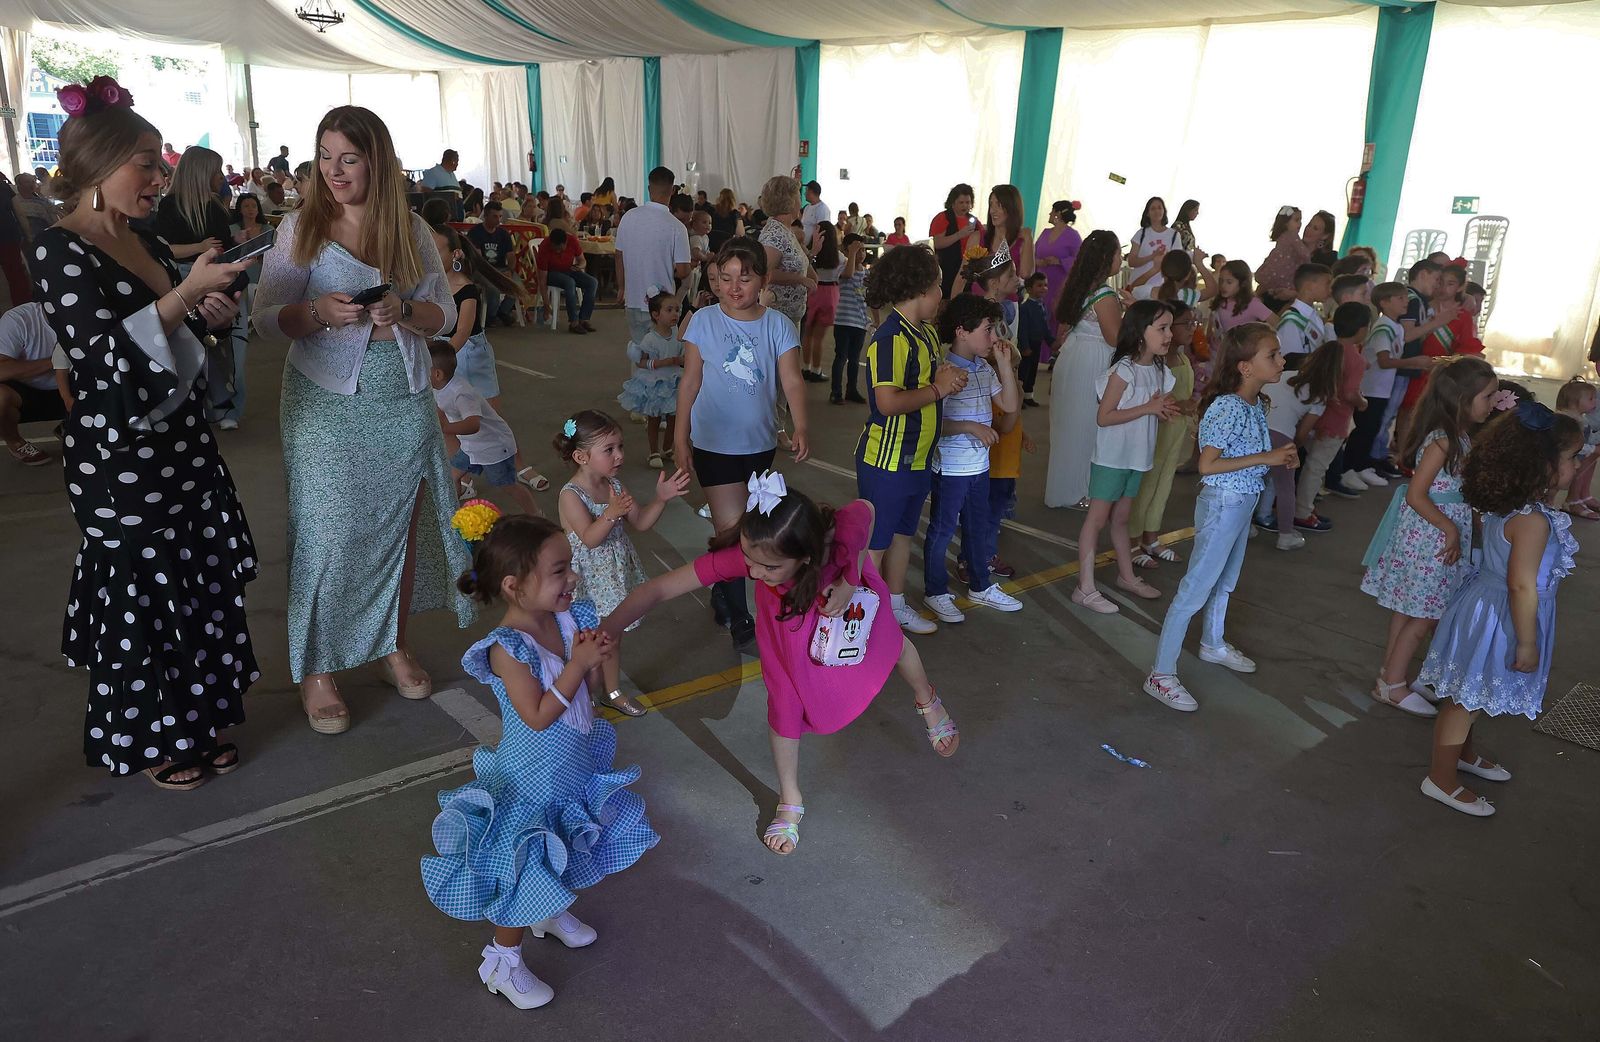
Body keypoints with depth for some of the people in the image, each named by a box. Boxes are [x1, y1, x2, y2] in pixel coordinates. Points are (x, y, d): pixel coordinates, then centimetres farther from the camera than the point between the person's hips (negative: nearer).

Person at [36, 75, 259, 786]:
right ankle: (148, 740, 24)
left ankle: (196, 719, 31)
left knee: (201, 582, 14)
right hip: (120, 462, -8)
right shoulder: (61, 252, -14)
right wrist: (187, 293, -29)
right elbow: (107, 358, -24)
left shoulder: (148, 245, 9)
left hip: (185, 448, 8)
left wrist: (212, 314, 1)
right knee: (141, 598, 5)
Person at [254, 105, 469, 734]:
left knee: (401, 525, 9)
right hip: (326, 405, -3)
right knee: (327, 534, -2)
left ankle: (393, 645, 28)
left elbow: (444, 315, 6)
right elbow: (266, 321, -2)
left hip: (404, 401, 3)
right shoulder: (301, 228, 0)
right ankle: (316, 669, 13)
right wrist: (319, 312, -21)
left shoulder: (411, 230, 6)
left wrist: (403, 310, -14)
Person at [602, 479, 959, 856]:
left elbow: (866, 509, -22)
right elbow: (659, 588, -43)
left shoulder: (841, 534, -47)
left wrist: (851, 579, -28)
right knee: (785, 706, 3)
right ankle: (790, 801, 31)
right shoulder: (742, 554, -45)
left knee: (891, 644, 26)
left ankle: (927, 701, 62)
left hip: (846, 588, 0)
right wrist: (602, 634, -51)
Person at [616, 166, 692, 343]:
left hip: (633, 300, 4)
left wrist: (621, 287, 20)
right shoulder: (676, 227, -15)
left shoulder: (629, 217, -3)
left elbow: (619, 256, 6)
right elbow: (683, 272, -16)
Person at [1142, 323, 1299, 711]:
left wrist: (1280, 458, -1)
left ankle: (1213, 644, 47)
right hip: (1222, 503, -9)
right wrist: (1265, 458, -26)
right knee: (1196, 588, -6)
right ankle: (1161, 675, 0)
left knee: (1225, 581, 26)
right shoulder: (1228, 408, -25)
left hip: (1243, 503, 9)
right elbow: (1207, 464, -29)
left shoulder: (1255, 405, 4)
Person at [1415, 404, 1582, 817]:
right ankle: (1441, 778, 19)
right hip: (1500, 619, -9)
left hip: (1486, 607, 9)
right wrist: (1527, 642, -20)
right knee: (1468, 697, 5)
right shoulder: (1533, 520, -28)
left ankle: (1463, 752, 47)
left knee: (1470, 694, 26)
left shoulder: (1505, 505, 0)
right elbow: (1522, 586, -26)